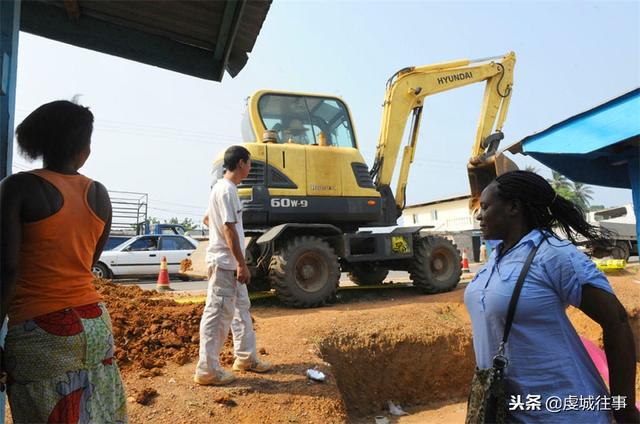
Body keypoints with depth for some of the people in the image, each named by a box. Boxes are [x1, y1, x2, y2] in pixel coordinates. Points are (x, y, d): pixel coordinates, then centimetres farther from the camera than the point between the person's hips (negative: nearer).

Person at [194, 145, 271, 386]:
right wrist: (242, 264, -20)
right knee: (218, 315, -3)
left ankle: (245, 358, 29)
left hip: (230, 264, 11)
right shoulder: (227, 190, -17)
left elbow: (208, 218, 24)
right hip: (225, 263, -11)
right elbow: (230, 229, -22)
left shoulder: (221, 188, 14)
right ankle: (207, 370, 7)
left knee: (241, 309, 17)